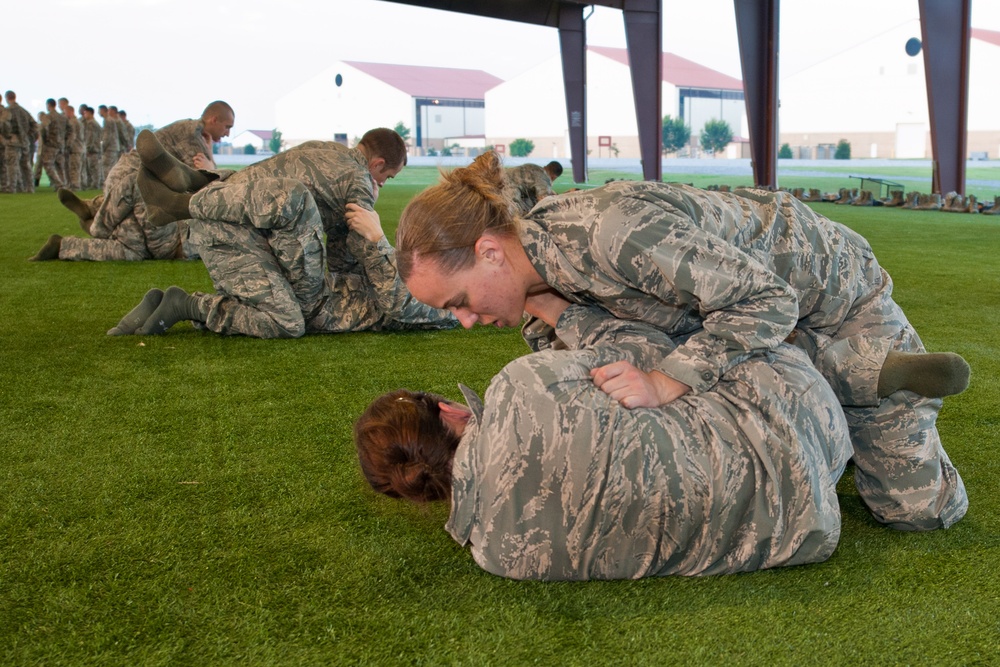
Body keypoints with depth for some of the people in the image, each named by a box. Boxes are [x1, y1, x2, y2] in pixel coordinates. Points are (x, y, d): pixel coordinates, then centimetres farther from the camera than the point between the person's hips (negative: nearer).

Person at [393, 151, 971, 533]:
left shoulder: (611, 232, -41)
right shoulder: (541, 256, -12)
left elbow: (768, 302, -34)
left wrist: (668, 381, -40)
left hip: (828, 286, -7)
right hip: (756, 301, 7)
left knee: (918, 508, 3)